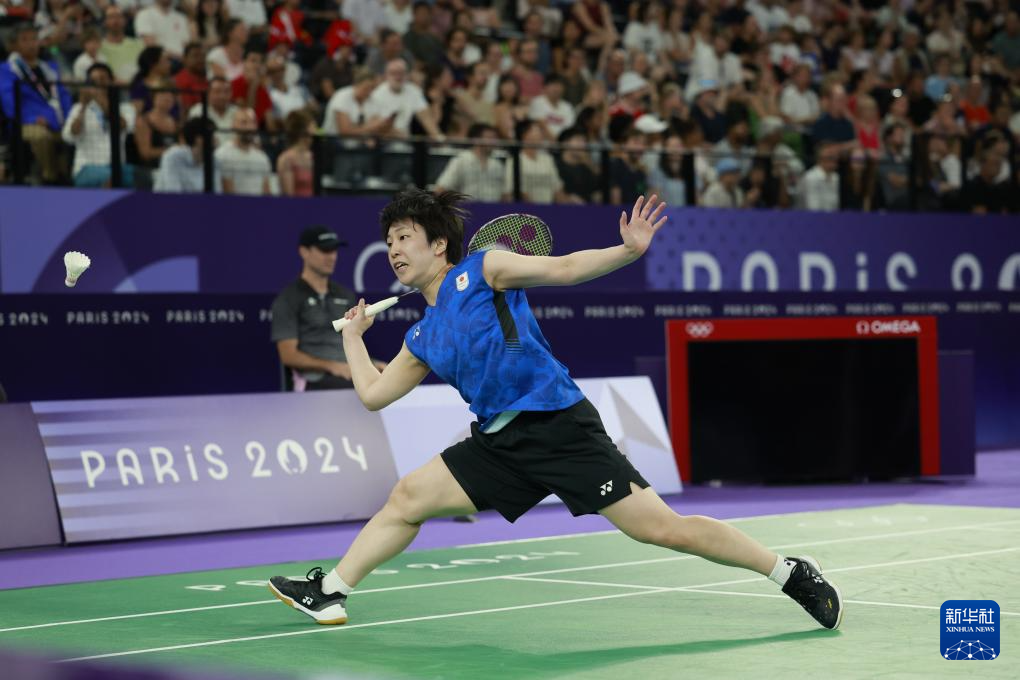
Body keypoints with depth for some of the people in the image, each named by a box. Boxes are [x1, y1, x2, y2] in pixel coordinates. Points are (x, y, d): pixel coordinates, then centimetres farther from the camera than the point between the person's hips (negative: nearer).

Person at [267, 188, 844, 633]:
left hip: (558, 425, -7)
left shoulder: (482, 271, 1)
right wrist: (354, 336, 32)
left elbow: (564, 268, -7)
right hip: (500, 443, 7)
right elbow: (373, 394, 25)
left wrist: (628, 250, -20)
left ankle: (791, 572, -2)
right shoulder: (423, 338, 17)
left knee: (661, 528, -11)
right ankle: (331, 592, 12)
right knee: (408, 496, 1)